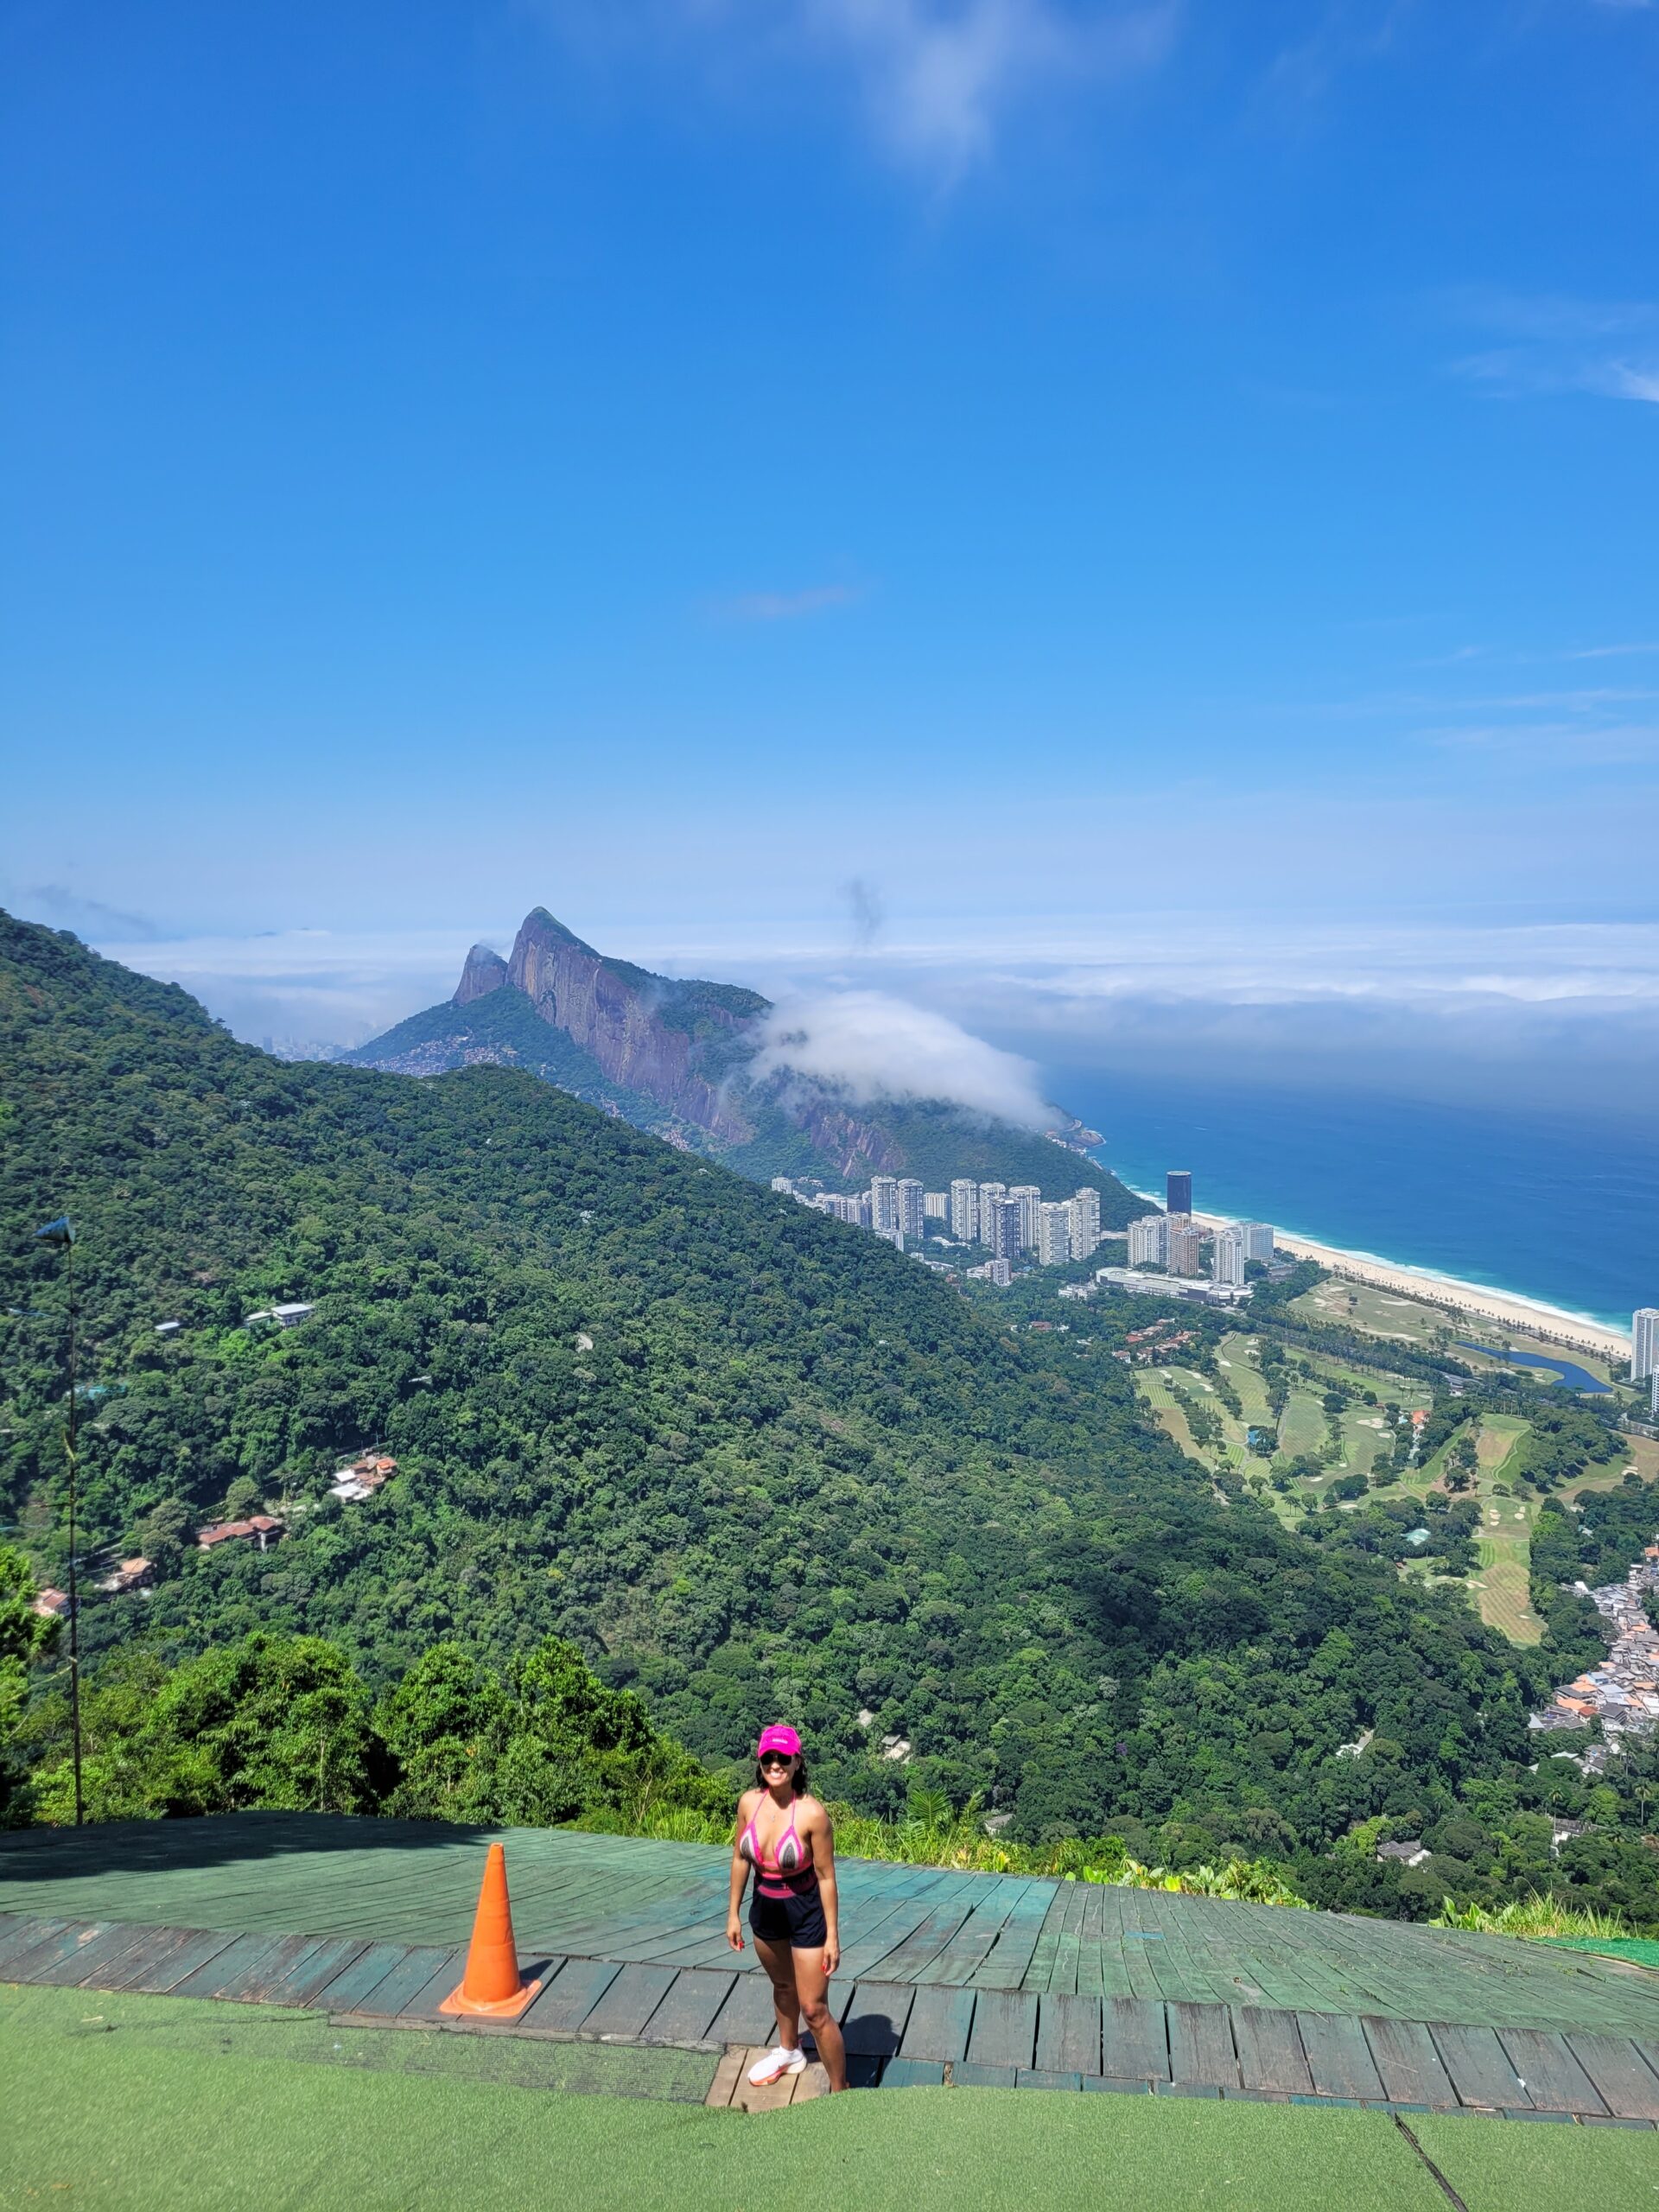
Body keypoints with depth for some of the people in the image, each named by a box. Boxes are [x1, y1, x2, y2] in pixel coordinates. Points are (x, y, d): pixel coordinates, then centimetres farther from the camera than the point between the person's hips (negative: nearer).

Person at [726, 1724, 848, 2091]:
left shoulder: (812, 1813, -27)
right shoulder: (749, 1802, -14)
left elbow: (826, 1876, -18)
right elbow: (740, 1857, 1)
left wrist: (832, 1936, -13)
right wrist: (734, 1914, 7)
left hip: (806, 1913, -5)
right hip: (765, 1908, 5)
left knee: (814, 2009, 1)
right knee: (782, 1985, 29)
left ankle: (840, 2092, 20)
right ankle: (788, 2052, 56)